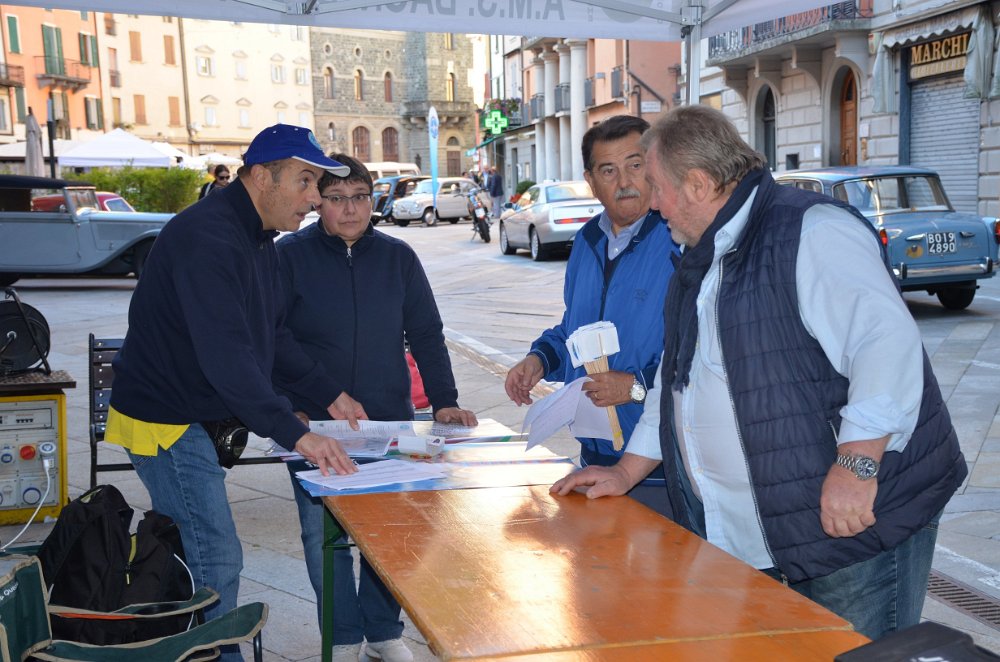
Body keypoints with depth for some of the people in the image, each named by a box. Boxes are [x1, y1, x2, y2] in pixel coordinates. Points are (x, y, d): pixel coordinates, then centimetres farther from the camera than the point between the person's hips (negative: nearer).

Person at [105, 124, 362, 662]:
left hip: (194, 419, 10)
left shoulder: (257, 239, 8)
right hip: (164, 422, -10)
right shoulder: (206, 236, -25)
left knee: (190, 552, 19)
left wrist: (331, 396, 8)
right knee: (216, 560, -6)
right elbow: (226, 354, -33)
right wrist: (296, 434, -36)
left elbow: (273, 336, 16)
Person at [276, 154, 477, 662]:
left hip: (389, 421, 2)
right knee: (322, 533, 2)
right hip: (316, 424, -2)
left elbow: (426, 335, 6)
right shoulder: (290, 256, -3)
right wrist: (289, 411, -11)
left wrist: (444, 402, -3)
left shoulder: (397, 258, 4)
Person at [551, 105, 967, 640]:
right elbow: (678, 381, 23)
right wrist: (626, 472, 20)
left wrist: (856, 465, -29)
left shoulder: (812, 231, -15)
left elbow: (887, 341, -25)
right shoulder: (699, 266, 16)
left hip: (856, 522, -8)